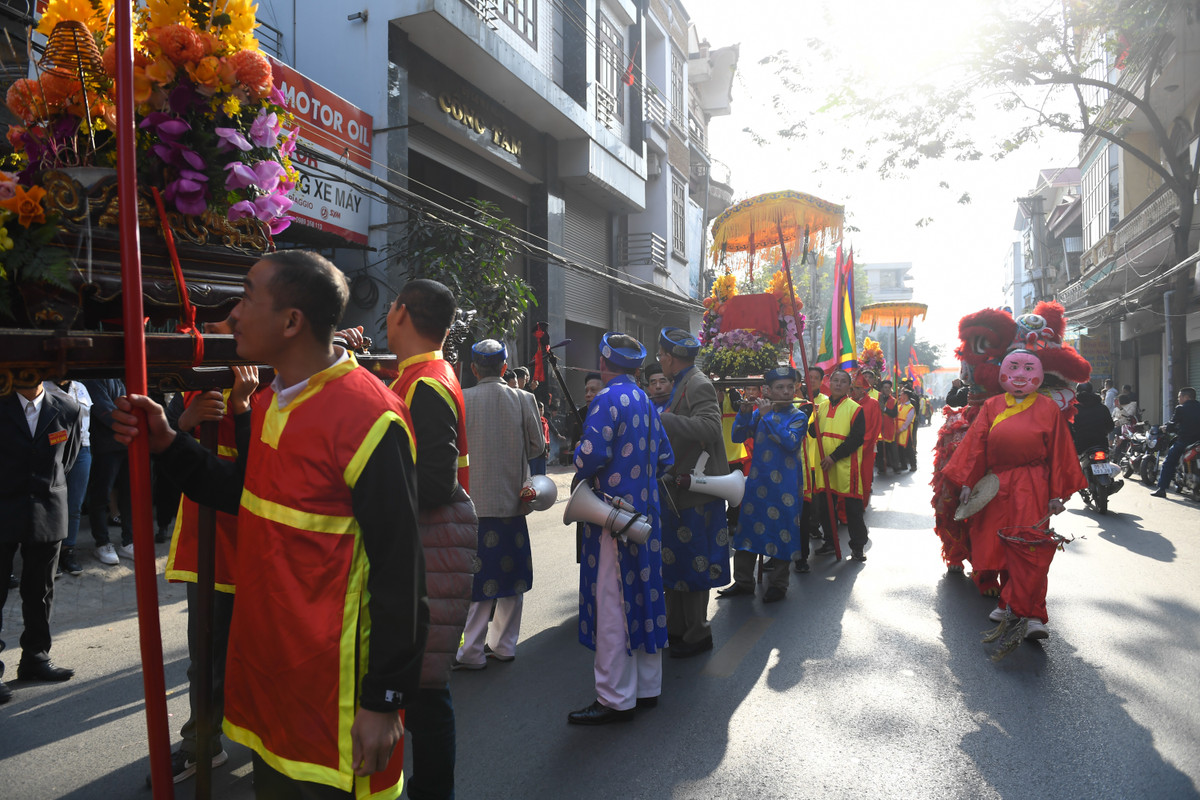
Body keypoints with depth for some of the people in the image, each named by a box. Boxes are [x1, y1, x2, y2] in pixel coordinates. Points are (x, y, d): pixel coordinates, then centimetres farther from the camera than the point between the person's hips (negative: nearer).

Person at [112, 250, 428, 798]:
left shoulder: (368, 418, -23)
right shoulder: (269, 405, 4)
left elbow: (399, 571, -22)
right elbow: (243, 493, 19)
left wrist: (384, 701, -18)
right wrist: (165, 444, 5)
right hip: (264, 665, 8)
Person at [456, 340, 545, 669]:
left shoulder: (462, 399, -10)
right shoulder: (524, 399, -3)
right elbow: (537, 445, 3)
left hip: (475, 501, -3)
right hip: (513, 500, 3)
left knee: (477, 577, 4)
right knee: (511, 574, 14)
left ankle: (472, 652, 11)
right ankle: (504, 645, 25)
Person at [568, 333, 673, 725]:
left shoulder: (608, 398, -13)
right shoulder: (646, 402, 12)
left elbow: (592, 452, -22)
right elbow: (665, 458, 16)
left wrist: (582, 475, -3)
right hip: (645, 512, 9)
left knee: (612, 603, -2)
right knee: (643, 595, 14)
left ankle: (616, 699, 7)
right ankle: (647, 688, 26)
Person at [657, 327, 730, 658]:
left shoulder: (699, 385, -16)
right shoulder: (682, 385, 14)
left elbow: (709, 427, -31)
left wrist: (662, 418, -33)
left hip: (695, 490, -10)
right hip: (679, 489, 10)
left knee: (692, 564, 0)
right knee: (675, 560, 18)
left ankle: (698, 634, 15)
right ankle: (676, 627, 32)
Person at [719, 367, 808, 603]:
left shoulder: (798, 416, -2)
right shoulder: (758, 412, 7)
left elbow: (791, 442, -20)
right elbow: (737, 436, 0)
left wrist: (768, 416, -19)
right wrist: (744, 413, -15)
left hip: (785, 484, -3)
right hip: (757, 481, 4)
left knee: (782, 530, 2)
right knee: (748, 526, 8)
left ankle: (778, 585, 16)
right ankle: (743, 581, 20)